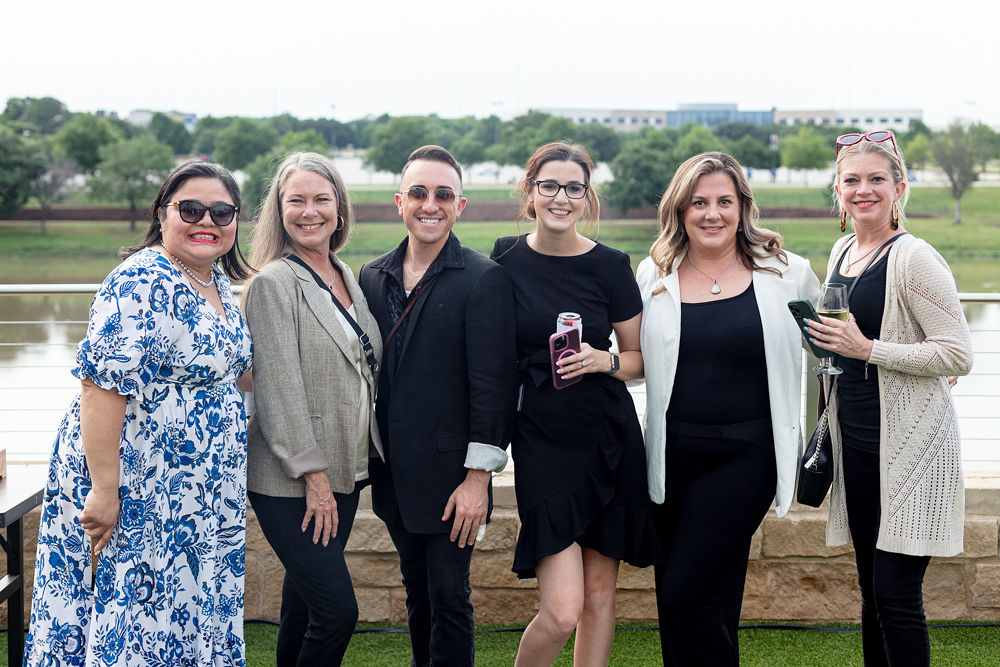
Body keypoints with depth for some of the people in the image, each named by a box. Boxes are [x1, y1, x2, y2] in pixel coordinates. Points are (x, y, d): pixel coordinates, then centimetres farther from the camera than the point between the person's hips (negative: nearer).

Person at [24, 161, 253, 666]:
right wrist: (103, 489, -27)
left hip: (199, 500, 9)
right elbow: (103, 383, -25)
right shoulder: (143, 281, -18)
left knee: (186, 621, 16)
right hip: (136, 491, -9)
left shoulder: (218, 284, 10)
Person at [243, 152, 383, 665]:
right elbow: (278, 387, -16)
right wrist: (313, 475, -17)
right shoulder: (273, 282, -11)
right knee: (337, 610, -11)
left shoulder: (347, 278, 12)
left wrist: (370, 455, 12)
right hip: (291, 483, -7)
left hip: (342, 474, 7)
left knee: (304, 601, 15)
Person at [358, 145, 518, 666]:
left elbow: (492, 384, -12)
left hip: (450, 476, -5)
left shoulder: (484, 279, -9)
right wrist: (371, 459, 11)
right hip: (394, 475, 6)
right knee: (416, 590, 17)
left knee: (449, 596, -1)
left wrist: (478, 477, -15)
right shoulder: (372, 277, 8)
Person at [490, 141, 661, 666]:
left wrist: (603, 361, -13)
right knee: (561, 610, -10)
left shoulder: (609, 266, -1)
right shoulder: (505, 259, 1)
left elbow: (639, 358, 8)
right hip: (542, 441, -1)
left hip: (610, 439, 1)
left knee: (599, 594, 8)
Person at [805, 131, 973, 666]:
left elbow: (958, 355, -17)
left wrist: (866, 348, -20)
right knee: (871, 588, 13)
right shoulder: (842, 252, 12)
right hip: (856, 441, 8)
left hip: (909, 440, -8)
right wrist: (827, 338, 11)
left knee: (896, 595, -7)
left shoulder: (914, 259, -13)